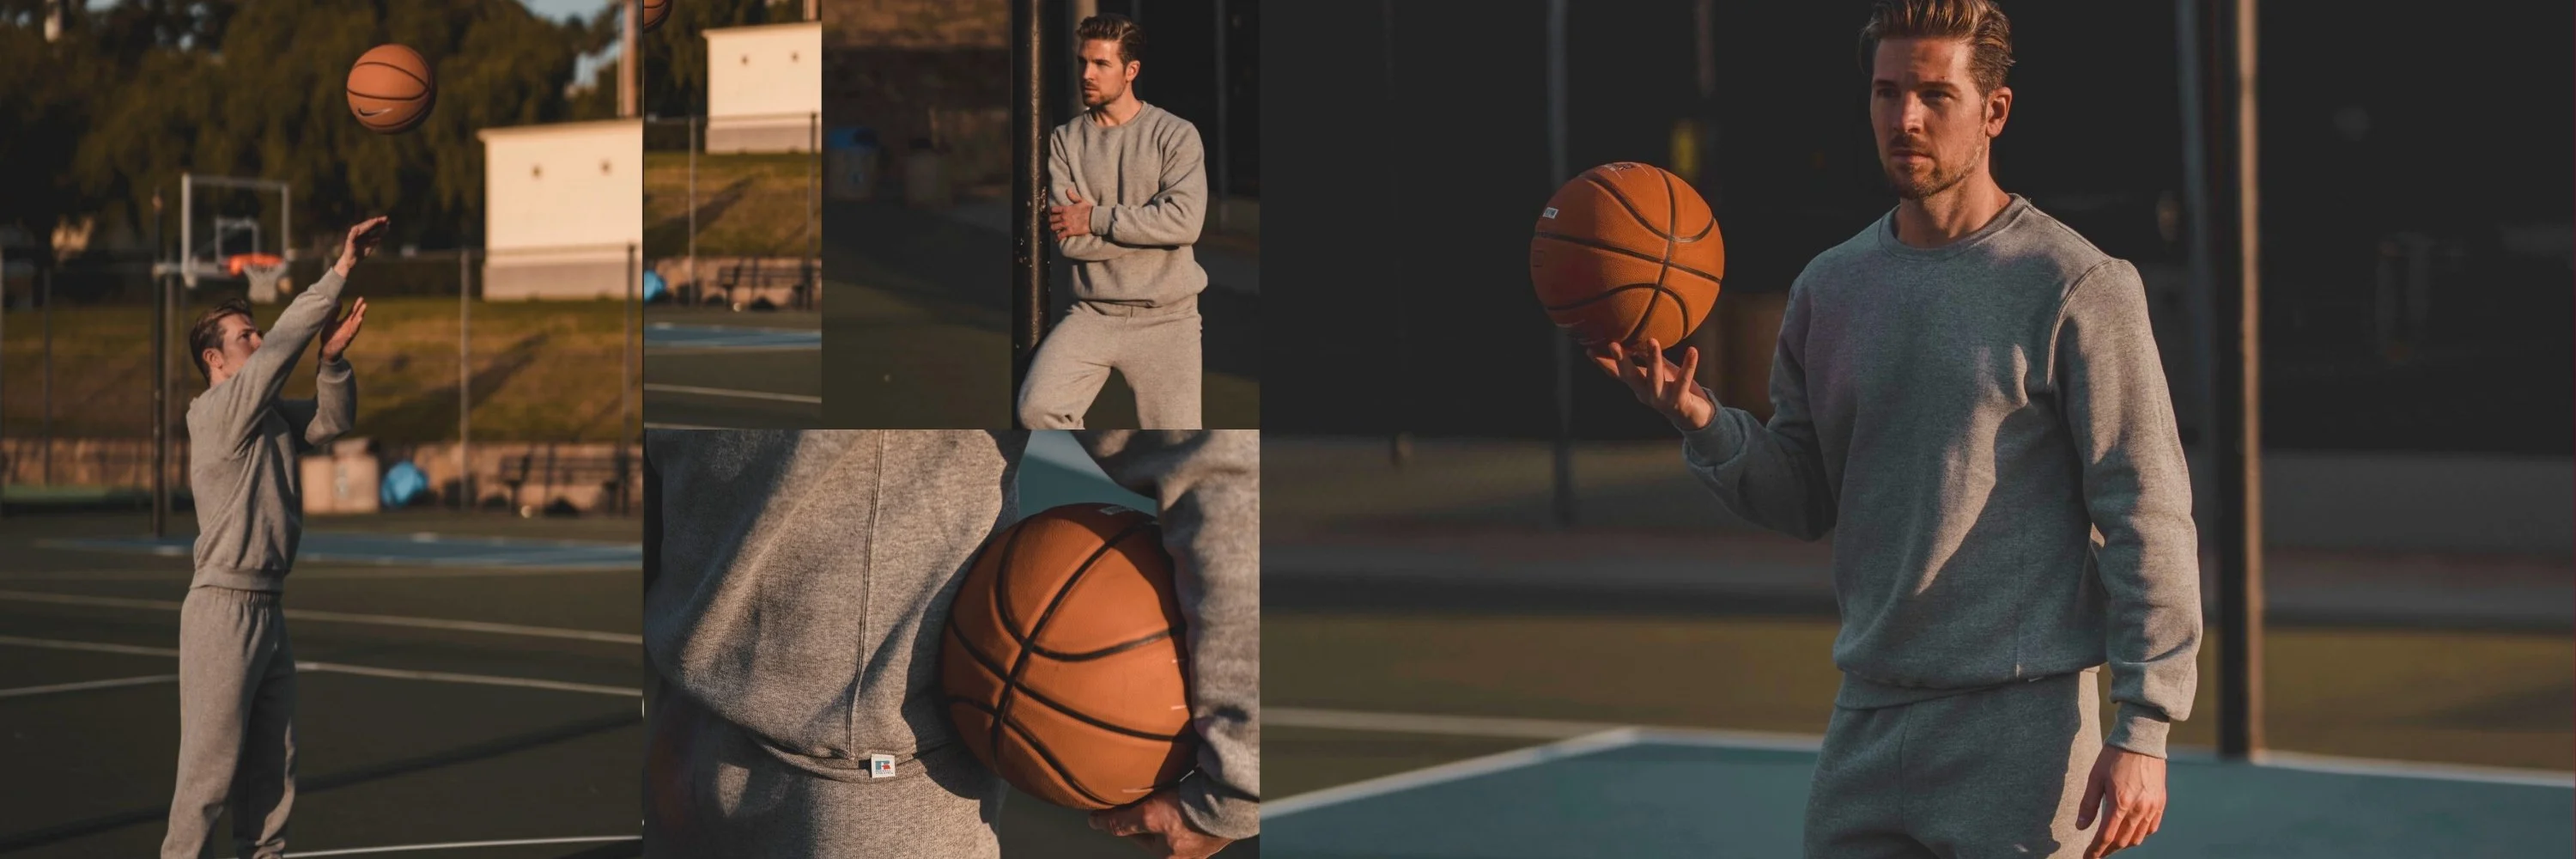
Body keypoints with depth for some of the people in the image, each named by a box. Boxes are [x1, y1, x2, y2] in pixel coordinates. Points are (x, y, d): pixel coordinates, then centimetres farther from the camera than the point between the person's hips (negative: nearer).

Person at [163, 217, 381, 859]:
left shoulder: (271, 416, 13)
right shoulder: (214, 411, -9)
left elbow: (332, 422, 10)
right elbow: (283, 343, -16)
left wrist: (334, 359, -8)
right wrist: (342, 270, -16)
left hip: (270, 608, 8)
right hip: (224, 607, -8)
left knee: (272, 768, 9)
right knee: (210, 769, -7)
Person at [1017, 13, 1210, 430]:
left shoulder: (1176, 135, -2)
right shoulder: (1065, 141, 3)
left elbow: (1186, 221, -17)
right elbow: (1069, 239, -6)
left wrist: (1096, 219, -13)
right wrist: (1149, 228, -11)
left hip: (1167, 318, -2)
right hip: (1094, 313, 2)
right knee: (1037, 408, -20)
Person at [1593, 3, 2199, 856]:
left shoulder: (2076, 288, -7)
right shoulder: (1829, 287, 10)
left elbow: (2147, 521, -9)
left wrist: (2141, 731, -13)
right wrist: (1702, 423, -6)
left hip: (2020, 728, -5)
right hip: (1866, 723, 5)